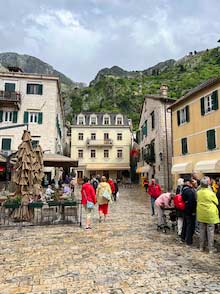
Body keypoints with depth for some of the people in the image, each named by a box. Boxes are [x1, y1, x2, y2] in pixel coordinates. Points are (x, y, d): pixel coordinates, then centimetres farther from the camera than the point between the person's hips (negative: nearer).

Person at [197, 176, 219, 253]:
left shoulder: (198, 193, -5)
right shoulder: (211, 193, -16)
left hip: (201, 214, 4)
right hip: (210, 215, -4)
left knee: (202, 230, 13)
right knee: (210, 231, 6)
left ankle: (201, 247, 23)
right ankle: (211, 248, 14)